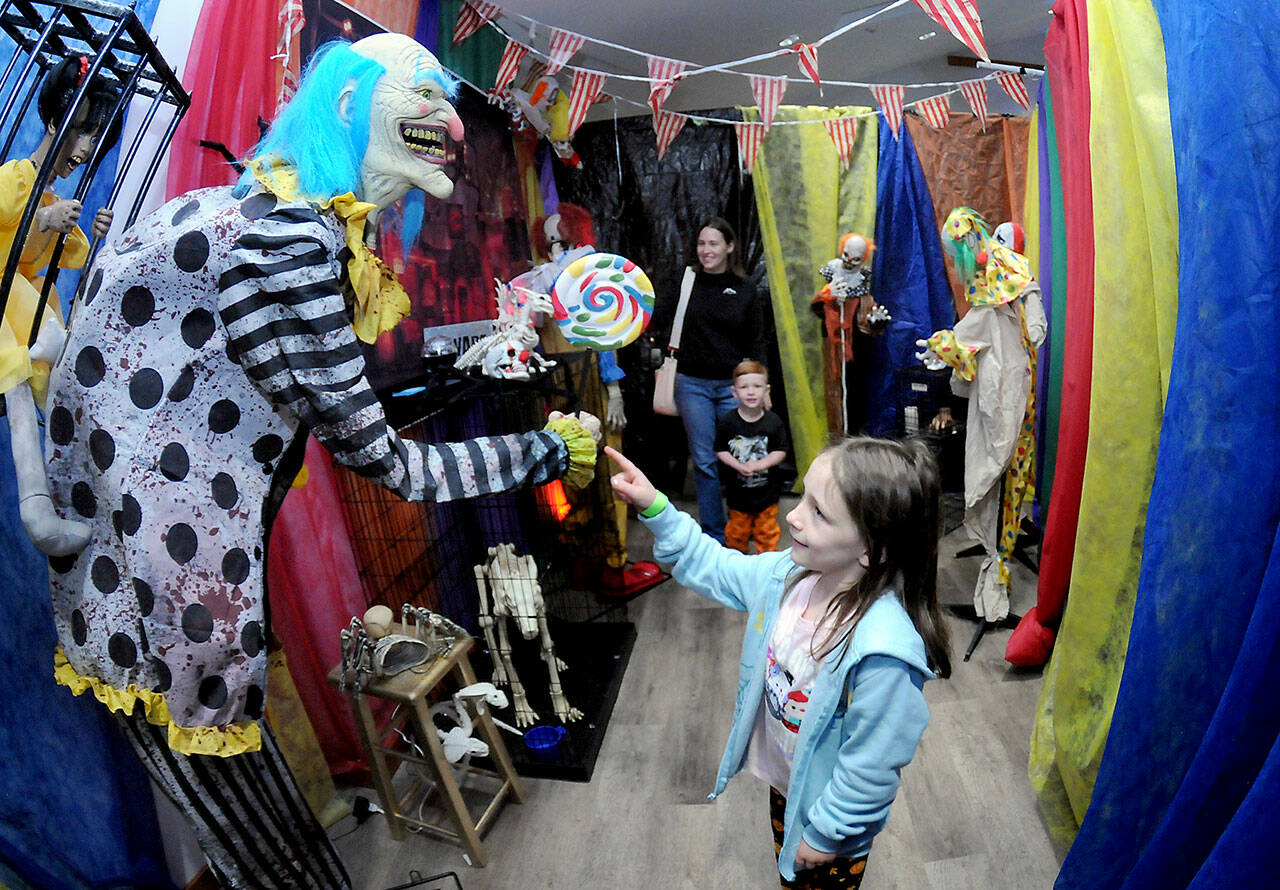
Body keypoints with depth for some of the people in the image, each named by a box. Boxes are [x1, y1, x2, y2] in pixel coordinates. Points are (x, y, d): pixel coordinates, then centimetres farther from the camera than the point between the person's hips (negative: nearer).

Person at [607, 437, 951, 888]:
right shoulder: (789, 574, -19)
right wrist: (655, 508, -11)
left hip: (829, 813, -6)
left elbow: (872, 766, -28)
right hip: (782, 780, 6)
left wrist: (827, 832, -14)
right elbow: (715, 568, -2)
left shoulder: (882, 651, -40)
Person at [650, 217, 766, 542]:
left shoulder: (744, 290, 3)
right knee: (704, 461, 6)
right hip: (692, 384, 0)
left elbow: (756, 344, 5)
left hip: (733, 385, 0)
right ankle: (713, 534, 19)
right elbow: (658, 320, -7)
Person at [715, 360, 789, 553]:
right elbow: (720, 451, -4)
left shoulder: (773, 421, -8)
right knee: (738, 528, 15)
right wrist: (739, 466, -18)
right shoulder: (727, 422, -9)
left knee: (767, 529, 14)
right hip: (737, 489, 0)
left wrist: (758, 464, -19)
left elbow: (781, 452, -6)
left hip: (767, 489, 0)